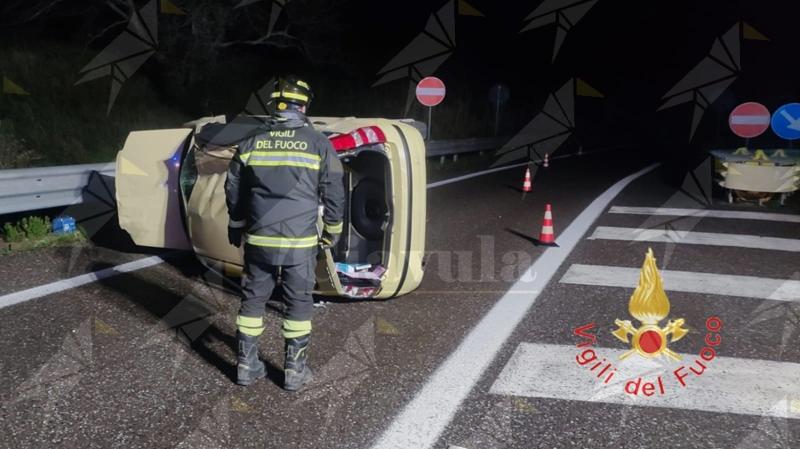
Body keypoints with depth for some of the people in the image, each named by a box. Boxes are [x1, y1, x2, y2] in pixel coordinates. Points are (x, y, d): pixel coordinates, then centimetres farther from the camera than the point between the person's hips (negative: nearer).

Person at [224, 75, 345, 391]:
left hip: (258, 240, 2)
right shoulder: (318, 144, -5)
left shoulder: (251, 144, 3)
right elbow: (334, 192, -1)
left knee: (253, 299, 14)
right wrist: (332, 230, 13)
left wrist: (236, 226, 25)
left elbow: (233, 190, 11)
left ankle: (247, 364, 22)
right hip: (300, 242, -2)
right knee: (299, 302, 9)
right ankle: (294, 369, 16)